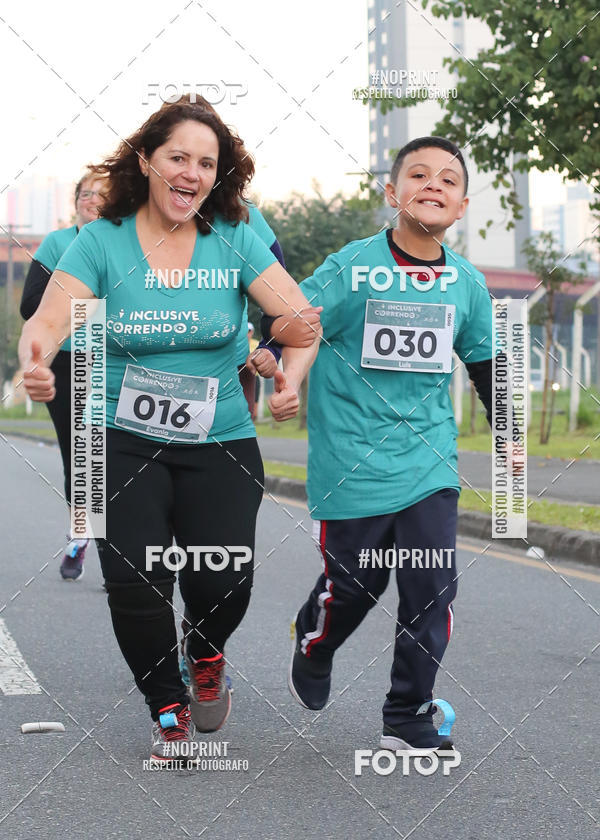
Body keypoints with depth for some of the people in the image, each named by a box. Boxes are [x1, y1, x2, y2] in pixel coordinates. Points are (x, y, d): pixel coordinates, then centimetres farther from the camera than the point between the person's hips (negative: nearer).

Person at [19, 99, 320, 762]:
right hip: (124, 441, 0)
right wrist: (35, 360, -37)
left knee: (223, 582, -13)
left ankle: (205, 655, 26)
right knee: (134, 582, -14)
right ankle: (167, 707, 14)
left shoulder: (233, 241, -2)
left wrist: (292, 375, -26)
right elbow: (48, 319, -13)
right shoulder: (103, 241, -3)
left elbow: (303, 318, -6)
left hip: (219, 443, 1)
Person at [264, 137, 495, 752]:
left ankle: (408, 719, 11)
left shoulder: (467, 282, 5)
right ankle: (312, 649, 41)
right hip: (352, 465, -3)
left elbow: (485, 366, 17)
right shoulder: (353, 266, -8)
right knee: (352, 585, 7)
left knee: (433, 592, -4)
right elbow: (285, 321, -11)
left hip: (430, 465, 3)